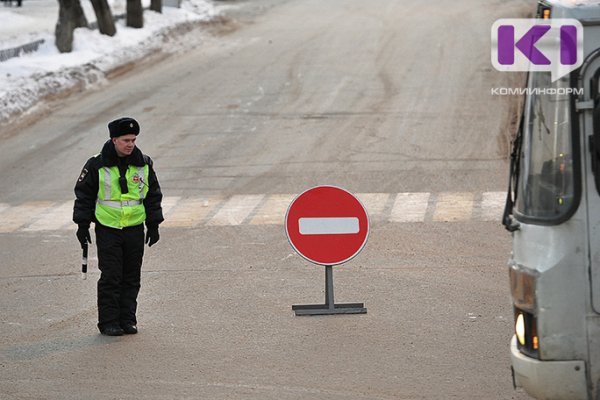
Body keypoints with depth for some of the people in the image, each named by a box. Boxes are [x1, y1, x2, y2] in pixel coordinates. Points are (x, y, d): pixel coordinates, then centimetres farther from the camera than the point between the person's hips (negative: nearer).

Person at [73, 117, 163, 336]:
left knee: (131, 278, 6)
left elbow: (153, 195, 12)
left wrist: (153, 225, 10)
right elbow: (83, 195, 2)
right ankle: (108, 322, 2)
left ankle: (128, 320, 15)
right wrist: (82, 225, -1)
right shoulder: (97, 166, -5)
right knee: (110, 277, -4)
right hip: (107, 230, -3)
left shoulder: (144, 165, 4)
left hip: (135, 230, 3)